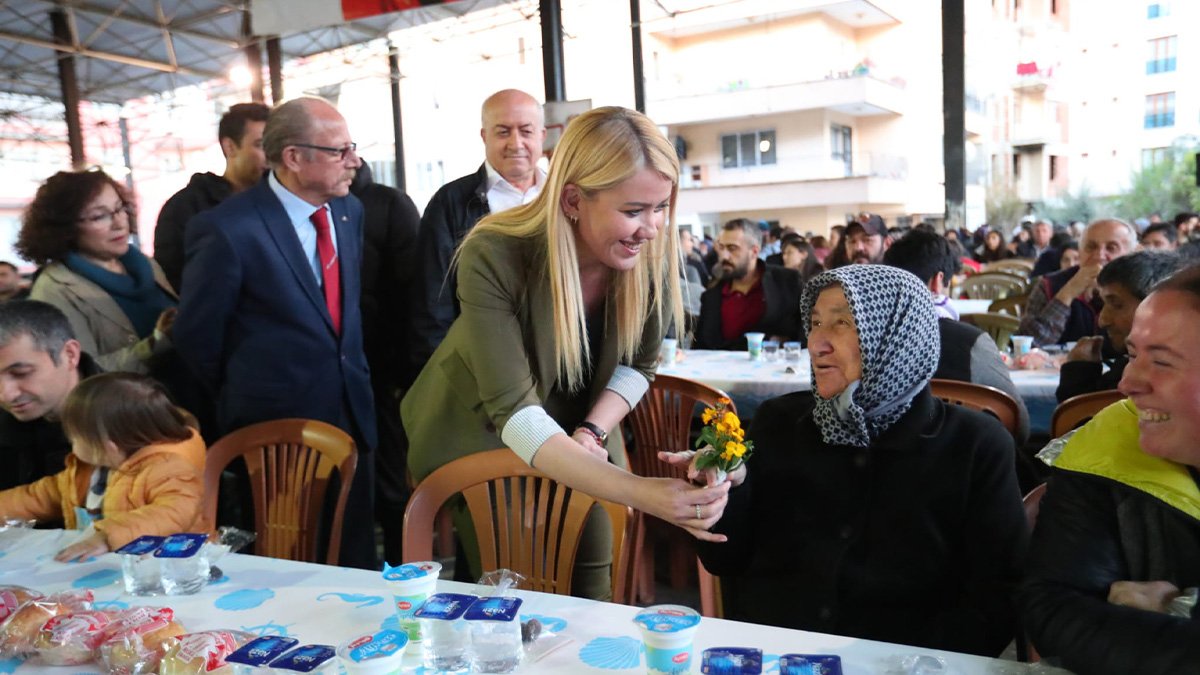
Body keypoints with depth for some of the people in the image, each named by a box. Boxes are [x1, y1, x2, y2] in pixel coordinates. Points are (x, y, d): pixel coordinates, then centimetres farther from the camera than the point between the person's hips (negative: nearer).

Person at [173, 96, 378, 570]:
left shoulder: (349, 211, 3)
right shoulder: (228, 229, -18)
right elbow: (197, 336, -7)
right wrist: (242, 406, 5)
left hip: (352, 416, 6)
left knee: (357, 560, 17)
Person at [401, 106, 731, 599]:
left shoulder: (653, 251, -19)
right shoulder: (492, 258, -31)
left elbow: (636, 363, -3)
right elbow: (514, 414, -37)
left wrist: (592, 433, -20)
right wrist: (636, 491, -48)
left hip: (577, 434, 3)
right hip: (476, 436, -3)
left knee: (592, 592, 4)